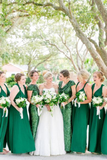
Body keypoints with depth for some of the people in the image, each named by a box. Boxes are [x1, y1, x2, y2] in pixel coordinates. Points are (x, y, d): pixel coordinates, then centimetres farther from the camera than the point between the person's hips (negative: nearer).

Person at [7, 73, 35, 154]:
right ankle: (17, 148, 9)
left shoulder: (24, 87, 8)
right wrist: (17, 108, -22)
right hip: (16, 111, -8)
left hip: (23, 110, 8)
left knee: (24, 128, 11)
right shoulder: (15, 87, -15)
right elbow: (11, 100, -18)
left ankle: (24, 146, 22)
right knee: (17, 129, -1)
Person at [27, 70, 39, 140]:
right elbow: (29, 99, -15)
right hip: (33, 107, -8)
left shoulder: (36, 85, 13)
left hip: (37, 107, 8)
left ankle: (35, 141, 20)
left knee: (36, 125, 12)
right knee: (33, 125, -2)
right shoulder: (30, 86, -12)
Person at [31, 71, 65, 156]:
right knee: (45, 128, -5)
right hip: (45, 107, -1)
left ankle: (55, 148, 7)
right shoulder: (42, 86, 4)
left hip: (55, 107, 1)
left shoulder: (55, 85, 7)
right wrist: (46, 105, -13)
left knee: (55, 128, -1)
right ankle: (45, 149, -1)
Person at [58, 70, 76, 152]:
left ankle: (67, 147, 4)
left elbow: (74, 95, -8)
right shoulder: (60, 83, 13)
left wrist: (66, 102, -17)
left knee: (67, 125, -3)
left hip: (67, 106, -6)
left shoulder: (71, 83, -6)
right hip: (60, 105, 6)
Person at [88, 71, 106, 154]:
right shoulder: (92, 86, 7)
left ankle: (98, 149, 10)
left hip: (99, 110, -6)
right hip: (92, 109, 6)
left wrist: (101, 106, -24)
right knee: (92, 128, 11)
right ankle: (92, 147, 23)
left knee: (97, 128, -1)